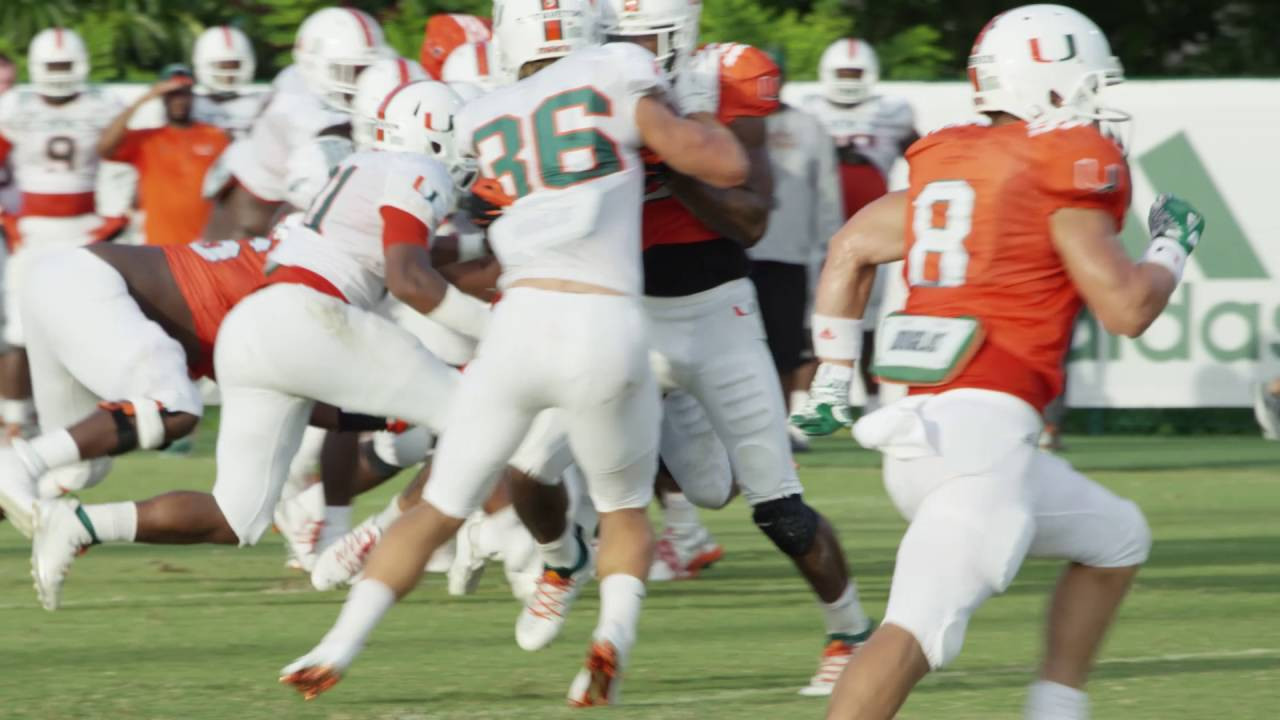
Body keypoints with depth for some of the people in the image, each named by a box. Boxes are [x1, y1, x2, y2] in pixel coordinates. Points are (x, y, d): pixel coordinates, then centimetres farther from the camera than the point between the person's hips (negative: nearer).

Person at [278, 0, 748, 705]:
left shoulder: (481, 123, 15)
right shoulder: (617, 74, 4)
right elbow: (727, 168, 4)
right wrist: (700, 123, 23)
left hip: (521, 322, 2)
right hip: (607, 330, -2)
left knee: (438, 510, 16)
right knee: (624, 511, 21)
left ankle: (337, 649, 6)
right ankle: (615, 632, -6)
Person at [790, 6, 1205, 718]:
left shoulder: (951, 162, 17)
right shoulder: (1066, 169, -6)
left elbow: (851, 250, 23)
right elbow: (1128, 308, -7)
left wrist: (834, 379, 28)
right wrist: (1172, 246, 12)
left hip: (919, 423, 9)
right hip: (984, 425, -9)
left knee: (1117, 540, 25)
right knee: (921, 627, -17)